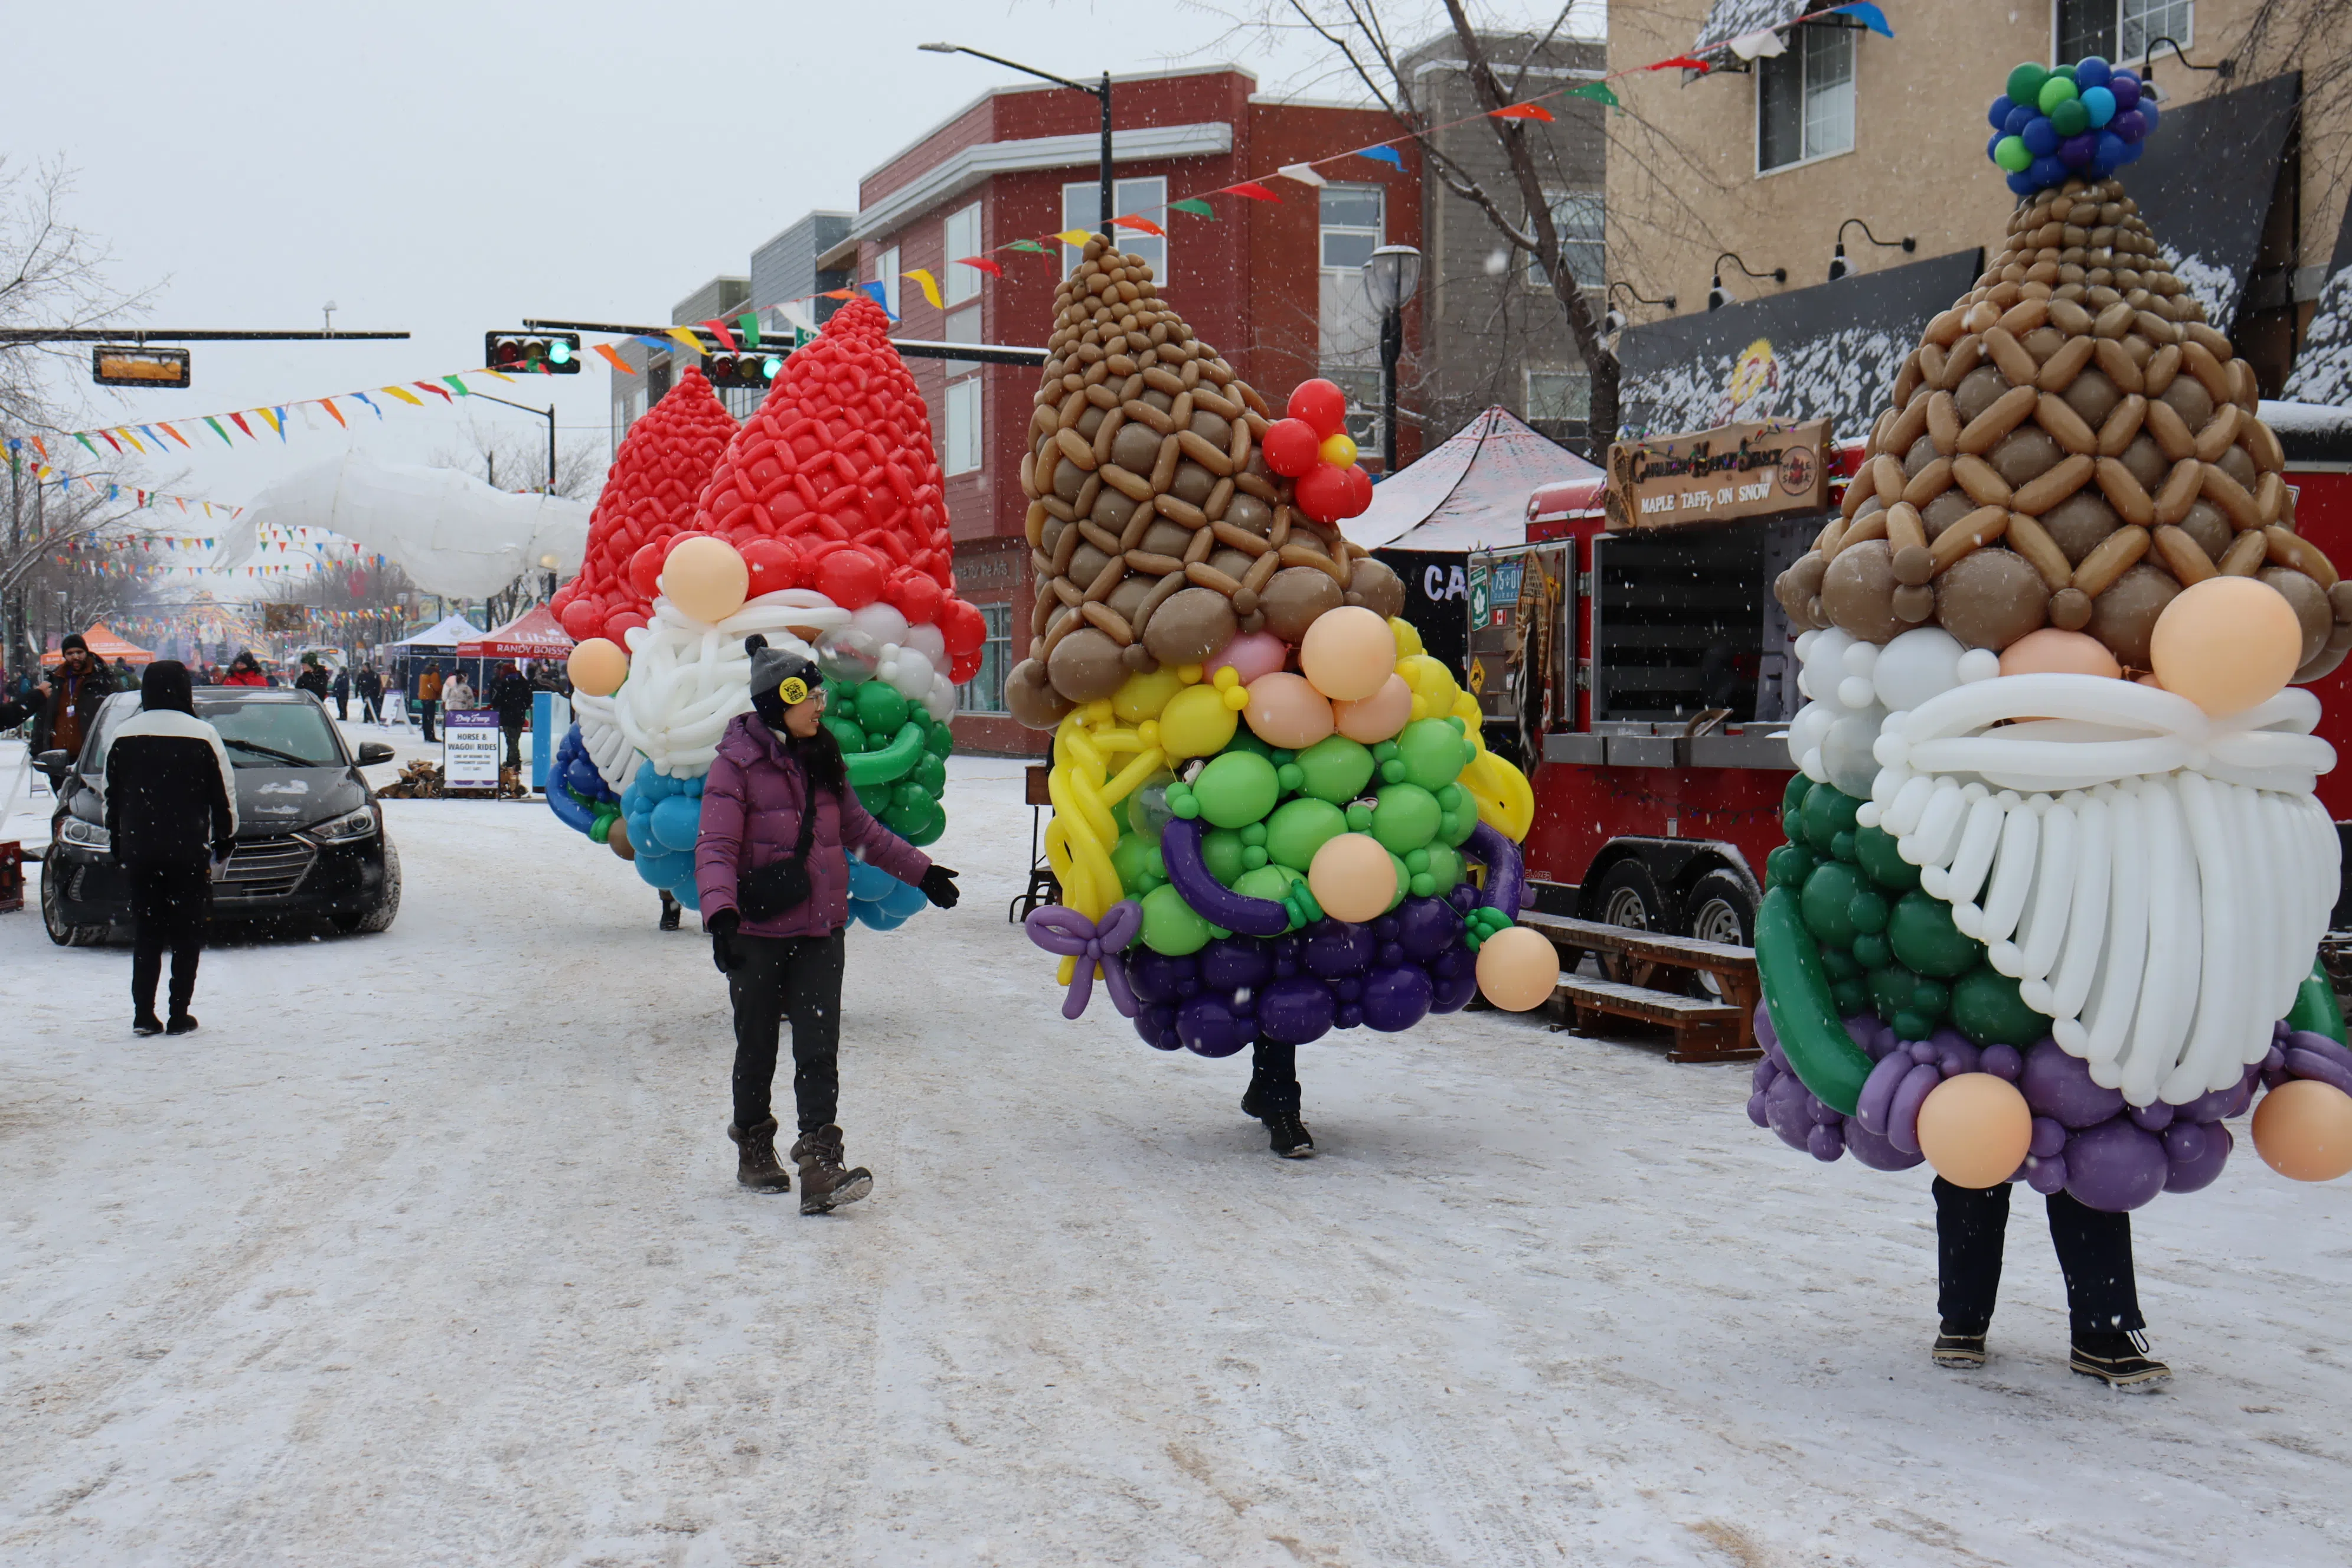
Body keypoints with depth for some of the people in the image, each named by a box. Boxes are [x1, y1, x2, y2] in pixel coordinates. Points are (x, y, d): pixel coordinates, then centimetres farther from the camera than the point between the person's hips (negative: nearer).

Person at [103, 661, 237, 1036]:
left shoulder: (122, 737, 4)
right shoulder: (202, 735, -5)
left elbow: (111, 798, 10)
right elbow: (224, 795, -1)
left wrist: (118, 846, 19)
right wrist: (224, 840, 12)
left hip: (138, 850, 3)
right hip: (189, 851, -3)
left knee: (145, 933, 10)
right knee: (187, 934, 4)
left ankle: (143, 1015, 4)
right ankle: (179, 1016, 2)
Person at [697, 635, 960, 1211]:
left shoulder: (822, 761, 10)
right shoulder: (737, 764, -9)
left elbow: (861, 830, 23)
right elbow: (715, 847, -16)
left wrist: (919, 870, 26)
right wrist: (720, 912, -31)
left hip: (820, 930, 4)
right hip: (757, 932, -4)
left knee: (819, 1046, -7)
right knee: (757, 1046, 10)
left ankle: (819, 1166, -12)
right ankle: (754, 1150, 29)